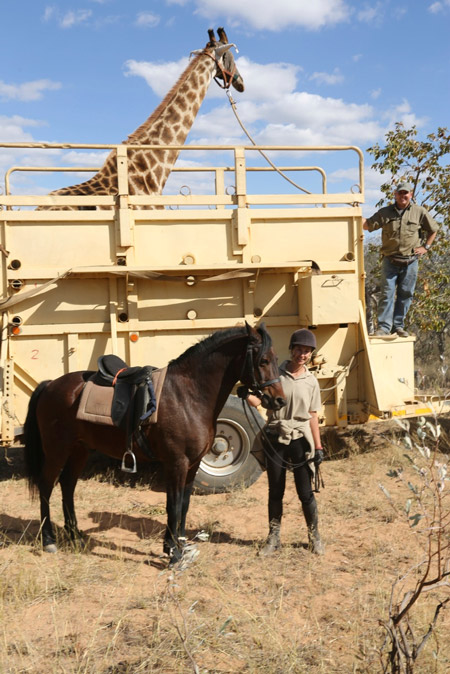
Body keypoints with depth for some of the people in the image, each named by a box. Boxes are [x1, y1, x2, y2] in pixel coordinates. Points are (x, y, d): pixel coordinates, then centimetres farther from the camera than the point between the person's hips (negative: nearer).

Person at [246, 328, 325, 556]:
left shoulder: (311, 381, 3)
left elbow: (312, 416, 6)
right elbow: (258, 400, -7)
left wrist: (318, 447, 4)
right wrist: (248, 396, -30)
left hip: (300, 439, 1)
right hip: (275, 438, 0)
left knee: (305, 492, 4)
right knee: (275, 491, 10)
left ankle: (314, 537, 22)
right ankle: (273, 538, 24)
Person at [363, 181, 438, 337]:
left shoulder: (419, 212, 6)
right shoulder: (385, 213, 6)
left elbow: (433, 229, 17)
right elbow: (367, 225, 3)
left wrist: (425, 247, 9)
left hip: (410, 261, 1)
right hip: (390, 261, -1)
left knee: (405, 294, 4)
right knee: (387, 293, -5)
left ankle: (398, 326, 13)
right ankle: (384, 326, -3)